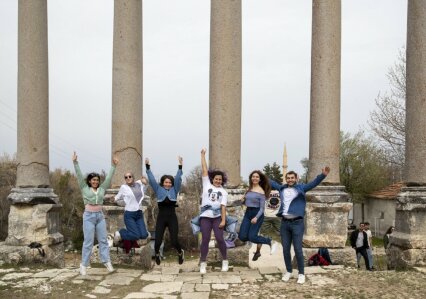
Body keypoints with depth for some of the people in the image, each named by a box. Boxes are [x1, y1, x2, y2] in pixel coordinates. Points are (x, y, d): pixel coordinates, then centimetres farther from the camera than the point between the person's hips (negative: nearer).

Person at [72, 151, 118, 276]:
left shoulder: (102, 189, 9)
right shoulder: (85, 188, 2)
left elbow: (109, 177, 8)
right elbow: (79, 175, -5)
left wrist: (113, 166, 3)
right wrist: (75, 163, -14)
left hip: (100, 216, 4)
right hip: (89, 216, -4)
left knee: (103, 240, 4)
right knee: (88, 241, -3)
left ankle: (107, 262, 6)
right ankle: (84, 265, 3)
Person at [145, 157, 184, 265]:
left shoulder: (174, 190, 7)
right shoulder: (158, 189, 7)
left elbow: (178, 179, -2)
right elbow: (152, 179, 0)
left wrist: (180, 166, -11)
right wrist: (147, 166, -9)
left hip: (172, 217, 0)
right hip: (161, 217, 0)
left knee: (174, 241, -6)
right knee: (158, 240, -2)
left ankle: (180, 252, 29)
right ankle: (157, 254, 33)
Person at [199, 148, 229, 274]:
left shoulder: (223, 192, 7)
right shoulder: (207, 184, 6)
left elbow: (223, 206, -1)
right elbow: (204, 170, 3)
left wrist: (223, 220, -10)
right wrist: (203, 155, 1)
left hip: (217, 217, 0)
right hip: (205, 217, 0)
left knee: (219, 239, -4)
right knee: (205, 240, -2)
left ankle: (225, 261, 12)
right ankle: (203, 264, 6)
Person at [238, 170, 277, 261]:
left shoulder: (261, 192, -9)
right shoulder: (249, 189, 9)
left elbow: (262, 208, -11)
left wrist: (256, 217, -24)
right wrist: (243, 200, -3)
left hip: (257, 214, -6)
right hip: (247, 213, 6)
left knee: (252, 237, -13)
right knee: (242, 236, -6)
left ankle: (271, 242, 8)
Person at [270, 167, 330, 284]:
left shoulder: (301, 188, 1)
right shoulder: (282, 188, 12)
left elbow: (314, 183, -12)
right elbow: (272, 182, 29)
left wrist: (323, 175, -29)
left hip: (297, 223, -4)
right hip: (284, 222, 4)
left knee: (298, 249, -5)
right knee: (285, 249, 8)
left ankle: (301, 274, 6)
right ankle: (288, 271, 23)